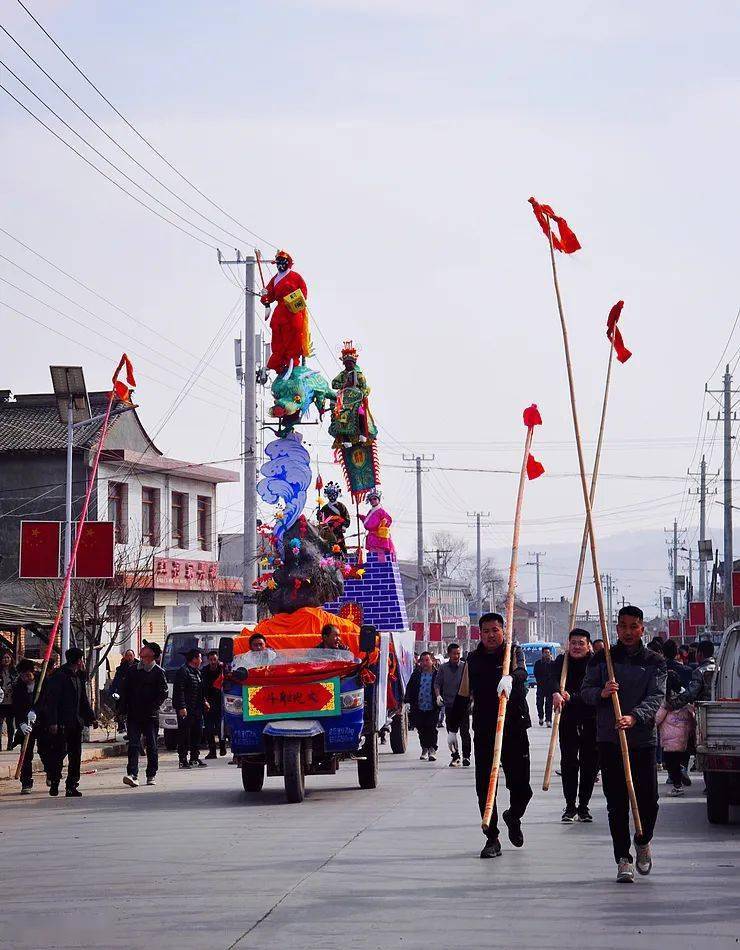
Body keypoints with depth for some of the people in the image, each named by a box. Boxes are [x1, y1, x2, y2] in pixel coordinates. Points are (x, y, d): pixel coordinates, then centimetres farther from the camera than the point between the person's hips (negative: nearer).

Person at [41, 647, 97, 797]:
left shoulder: (79, 676, 17)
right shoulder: (59, 675, -9)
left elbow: (84, 699, 24)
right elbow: (51, 700, -13)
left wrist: (91, 717, 18)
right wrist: (53, 722, -19)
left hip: (76, 722, 8)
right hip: (61, 723, -8)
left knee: (75, 754, 6)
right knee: (60, 750, -10)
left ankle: (72, 786, 9)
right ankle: (54, 783, 1)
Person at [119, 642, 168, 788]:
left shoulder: (158, 672, 0)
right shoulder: (132, 670, 10)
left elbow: (163, 693, -4)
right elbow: (124, 689, 12)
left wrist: (152, 707, -14)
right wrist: (124, 707, 1)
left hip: (150, 716, -2)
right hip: (133, 715, 2)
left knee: (151, 746, 6)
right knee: (133, 744, -8)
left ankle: (151, 775, 16)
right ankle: (132, 774, -17)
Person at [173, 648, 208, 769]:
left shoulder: (197, 672, 19)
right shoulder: (183, 671, -11)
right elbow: (179, 691, -17)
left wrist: (204, 701, 16)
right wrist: (182, 707, -22)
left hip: (197, 709, 9)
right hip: (186, 709, -9)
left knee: (197, 733, 12)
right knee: (184, 734, -6)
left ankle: (194, 758, 19)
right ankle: (183, 760, -5)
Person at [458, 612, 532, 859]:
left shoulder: (514, 651, 0)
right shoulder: (473, 659, 9)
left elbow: (521, 672, -23)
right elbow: (464, 693, 18)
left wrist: (511, 678, -46)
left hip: (514, 729, -2)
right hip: (484, 732, 2)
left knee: (521, 787, 0)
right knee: (485, 787, -2)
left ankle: (513, 817, 32)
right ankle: (492, 839, 8)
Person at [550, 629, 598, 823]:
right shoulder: (562, 661, 0)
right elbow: (553, 677, -20)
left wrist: (572, 697, -29)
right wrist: (556, 692, -41)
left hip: (591, 721, 0)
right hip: (568, 720, 0)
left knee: (590, 764, 4)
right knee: (568, 762, -4)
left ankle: (583, 806, 15)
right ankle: (570, 807, 1)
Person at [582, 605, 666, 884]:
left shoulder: (654, 662, 5)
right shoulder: (602, 659, 10)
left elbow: (656, 697, -7)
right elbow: (585, 691, 8)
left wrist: (634, 717, -25)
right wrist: (601, 693, -16)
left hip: (643, 738, 0)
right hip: (609, 739, 1)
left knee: (648, 799, -2)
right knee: (616, 802, -2)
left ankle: (643, 842, 28)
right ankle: (623, 859, 2)